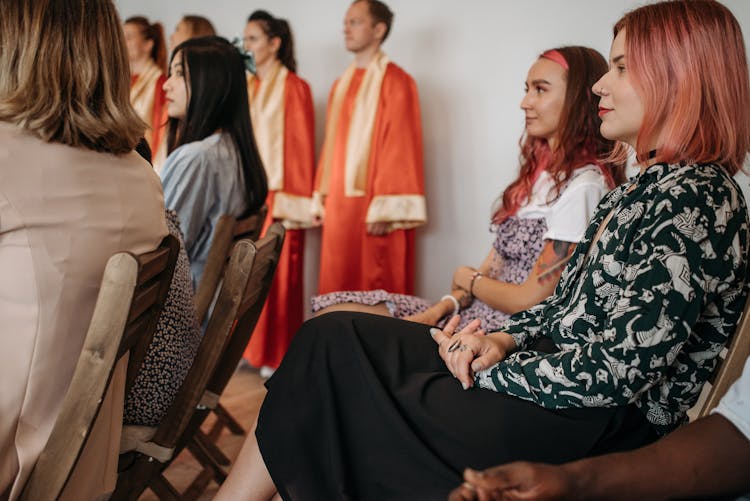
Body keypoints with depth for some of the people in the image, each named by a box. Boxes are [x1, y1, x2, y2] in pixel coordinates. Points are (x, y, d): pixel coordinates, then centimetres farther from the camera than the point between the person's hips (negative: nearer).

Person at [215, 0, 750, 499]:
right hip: (558, 370, 9)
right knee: (336, 336, -2)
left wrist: (484, 372, -13)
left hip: (602, 428, -9)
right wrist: (504, 340, -3)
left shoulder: (695, 199, -18)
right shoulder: (643, 187, 12)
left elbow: (620, 372, -23)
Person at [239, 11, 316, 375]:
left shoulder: (294, 88, -5)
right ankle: (246, 345, 18)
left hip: (277, 198, -6)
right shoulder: (247, 88, 14)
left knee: (276, 276, -2)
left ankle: (277, 355, 7)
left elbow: (300, 145, -9)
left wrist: (293, 203, -13)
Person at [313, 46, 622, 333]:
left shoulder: (582, 185, -15)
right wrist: (440, 309, -2)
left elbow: (530, 300, -16)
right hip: (470, 315, 9)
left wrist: (468, 280, 2)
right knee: (327, 311, -2)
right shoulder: (540, 171, 16)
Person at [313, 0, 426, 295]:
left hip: (373, 207, -7)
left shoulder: (395, 82, -7)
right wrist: (321, 199, 14)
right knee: (338, 290, 10)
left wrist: (385, 209, -19)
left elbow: (400, 147, -14)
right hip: (339, 205, 7)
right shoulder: (341, 85, 17)